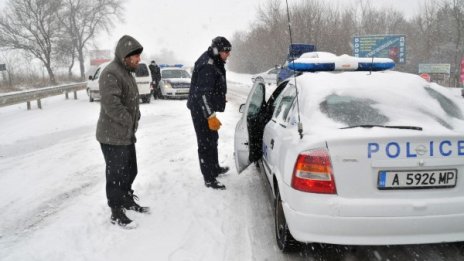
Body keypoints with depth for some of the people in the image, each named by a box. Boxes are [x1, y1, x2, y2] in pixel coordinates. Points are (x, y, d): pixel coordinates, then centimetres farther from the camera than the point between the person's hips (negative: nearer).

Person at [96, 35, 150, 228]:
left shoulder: (126, 72, 14)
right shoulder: (110, 74, -20)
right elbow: (111, 104, -29)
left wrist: (135, 118, 6)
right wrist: (129, 121, -18)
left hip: (126, 135, 10)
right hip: (113, 136, -10)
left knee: (130, 171, 20)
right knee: (116, 175, 1)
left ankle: (128, 200, 38)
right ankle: (116, 212, 13)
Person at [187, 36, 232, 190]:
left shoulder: (212, 62, 9)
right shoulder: (207, 67, -24)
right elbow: (203, 94, -30)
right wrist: (211, 116, -33)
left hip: (206, 109, 11)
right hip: (201, 111, -11)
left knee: (212, 139, 22)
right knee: (206, 143, -5)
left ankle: (214, 168, 39)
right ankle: (209, 179, 3)